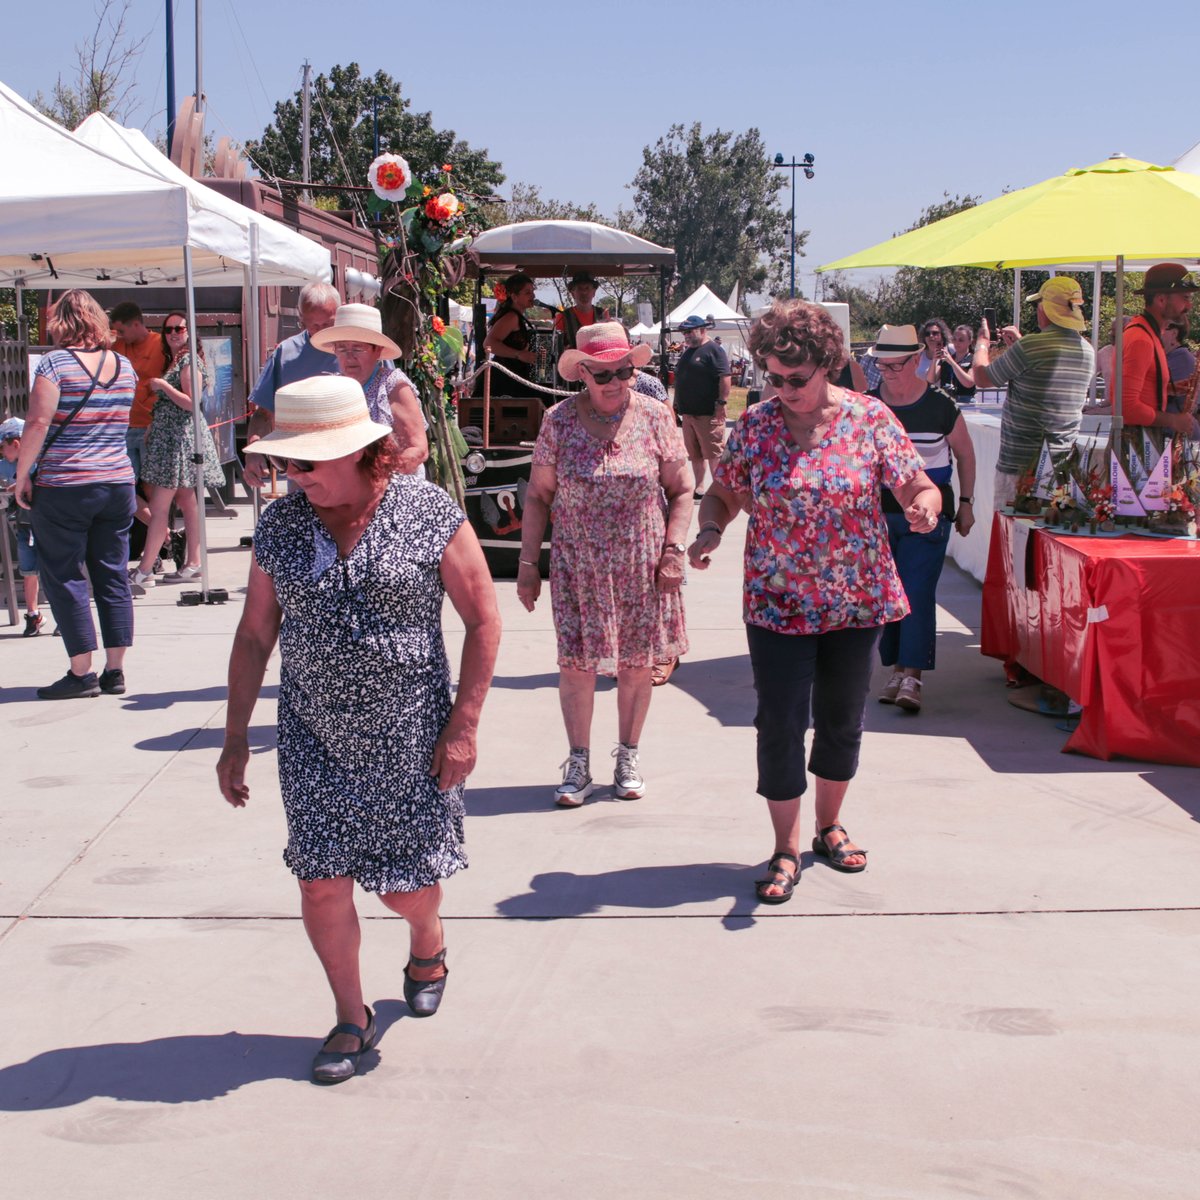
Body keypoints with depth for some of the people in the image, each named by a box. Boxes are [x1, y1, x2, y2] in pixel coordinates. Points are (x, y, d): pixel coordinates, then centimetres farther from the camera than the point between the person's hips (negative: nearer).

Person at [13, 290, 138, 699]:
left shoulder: (56, 362, -9)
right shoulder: (124, 366, 8)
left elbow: (38, 422, -15)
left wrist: (22, 474, -8)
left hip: (63, 488, -5)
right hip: (118, 483, 5)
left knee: (63, 577, 3)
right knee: (113, 576, 9)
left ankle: (82, 673, 3)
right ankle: (115, 670, 11)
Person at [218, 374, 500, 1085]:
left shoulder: (429, 514, -9)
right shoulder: (280, 526, 1)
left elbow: (483, 620, -4)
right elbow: (255, 634, 9)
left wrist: (464, 723, -9)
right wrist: (236, 736, 7)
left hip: (409, 735, -2)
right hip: (314, 736, 3)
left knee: (407, 885, 6)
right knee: (322, 880, -1)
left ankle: (428, 943, 42)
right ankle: (351, 1019, 20)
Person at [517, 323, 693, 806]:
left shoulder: (655, 417, -2)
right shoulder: (559, 420, -2)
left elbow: (681, 492, 3)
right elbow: (538, 496, 3)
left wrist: (673, 550, -7)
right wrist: (528, 563, 0)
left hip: (641, 566, 0)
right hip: (577, 565, 0)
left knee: (635, 664, 7)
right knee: (576, 663, 0)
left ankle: (628, 759, 25)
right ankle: (578, 765, 14)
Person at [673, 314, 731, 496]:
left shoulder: (713, 350, -7)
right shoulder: (687, 352, 19)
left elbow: (724, 378, -15)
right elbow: (680, 380, 26)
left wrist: (721, 403, -20)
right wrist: (677, 405, 21)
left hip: (708, 414, -9)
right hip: (688, 413, 9)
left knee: (714, 454, -7)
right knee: (695, 454, 13)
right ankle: (699, 488, 21)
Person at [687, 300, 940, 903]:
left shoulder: (871, 418, -5)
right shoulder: (755, 424, -3)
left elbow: (919, 487, -4)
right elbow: (722, 494, 5)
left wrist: (925, 506, -27)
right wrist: (709, 530, -16)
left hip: (857, 602, 1)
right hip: (778, 605, -1)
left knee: (842, 722, 13)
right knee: (780, 725, -2)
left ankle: (829, 826, 35)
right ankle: (787, 849, 12)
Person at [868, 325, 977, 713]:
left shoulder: (941, 405, -4)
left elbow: (965, 453, 10)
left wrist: (966, 502, 9)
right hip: (878, 512, 3)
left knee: (918, 592, -11)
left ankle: (912, 675, -12)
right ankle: (896, 667, 17)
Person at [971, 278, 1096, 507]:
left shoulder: (1030, 347, -15)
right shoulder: (1088, 351, 8)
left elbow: (981, 378, -3)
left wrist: (982, 342, 16)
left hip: (1019, 464, -7)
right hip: (1062, 464, 7)